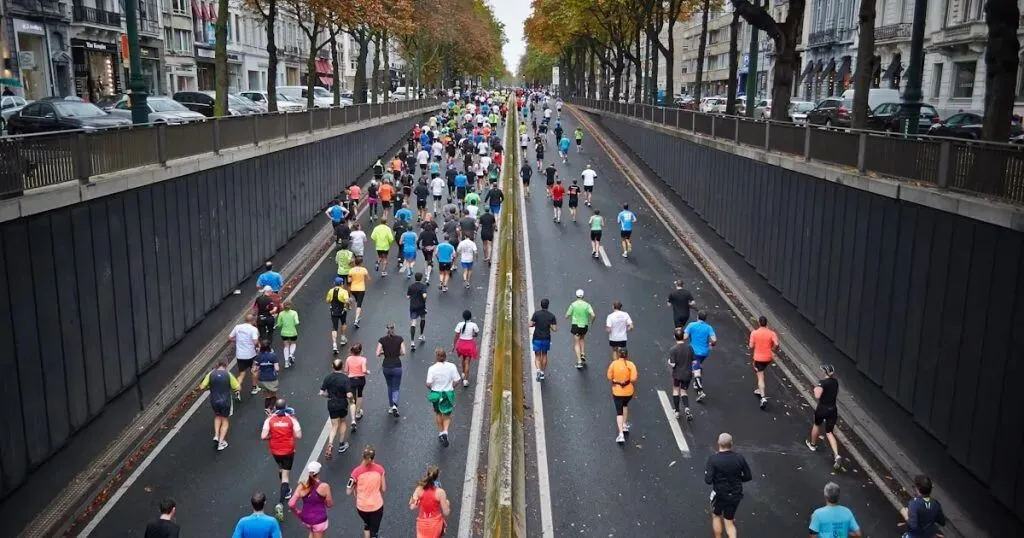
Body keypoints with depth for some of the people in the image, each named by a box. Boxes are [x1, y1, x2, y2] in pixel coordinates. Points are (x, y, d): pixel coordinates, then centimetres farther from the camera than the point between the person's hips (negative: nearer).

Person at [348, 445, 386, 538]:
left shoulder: (357, 471, -17)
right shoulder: (379, 469, -13)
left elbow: (348, 491, -10)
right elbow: (383, 488, -5)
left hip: (361, 507, 1)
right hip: (377, 506, -1)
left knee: (367, 524, 31)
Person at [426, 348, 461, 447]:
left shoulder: (432, 368, -16)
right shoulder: (452, 366, -13)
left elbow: (428, 384, -17)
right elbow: (456, 381, -10)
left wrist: (432, 388, 6)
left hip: (436, 394, 0)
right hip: (449, 394, 0)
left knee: (438, 413, 24)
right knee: (447, 414, 16)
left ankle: (441, 432, 35)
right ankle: (445, 431, -4)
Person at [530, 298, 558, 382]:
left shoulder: (536, 314, -9)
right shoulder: (551, 316, -5)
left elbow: (530, 325, -11)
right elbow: (554, 329, -7)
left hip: (537, 338, -2)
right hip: (546, 338, 2)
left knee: (537, 356, 6)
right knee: (544, 355, 20)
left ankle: (538, 370, -18)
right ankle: (542, 372, 24)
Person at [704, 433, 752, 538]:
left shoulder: (713, 459, -19)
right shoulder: (740, 458, -9)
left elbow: (708, 480, -21)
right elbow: (748, 477, 0)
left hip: (719, 494, -3)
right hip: (736, 495, 3)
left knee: (716, 516, 24)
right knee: (729, 522, 16)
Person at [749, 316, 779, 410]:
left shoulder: (754, 333, -10)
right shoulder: (771, 333, -6)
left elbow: (751, 346, -11)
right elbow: (776, 344, -17)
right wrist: (772, 350, 3)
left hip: (758, 358, -3)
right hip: (768, 358, 3)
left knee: (760, 377, -1)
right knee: (760, 373, 29)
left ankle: (763, 398, -13)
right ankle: (759, 390, 38)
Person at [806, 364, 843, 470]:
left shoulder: (822, 383, -17)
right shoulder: (835, 382, 5)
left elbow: (817, 396, -27)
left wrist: (815, 389, -9)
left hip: (822, 409, -5)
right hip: (833, 409, 5)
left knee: (817, 425, 25)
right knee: (829, 433, 7)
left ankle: (813, 444, 48)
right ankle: (836, 455, -12)